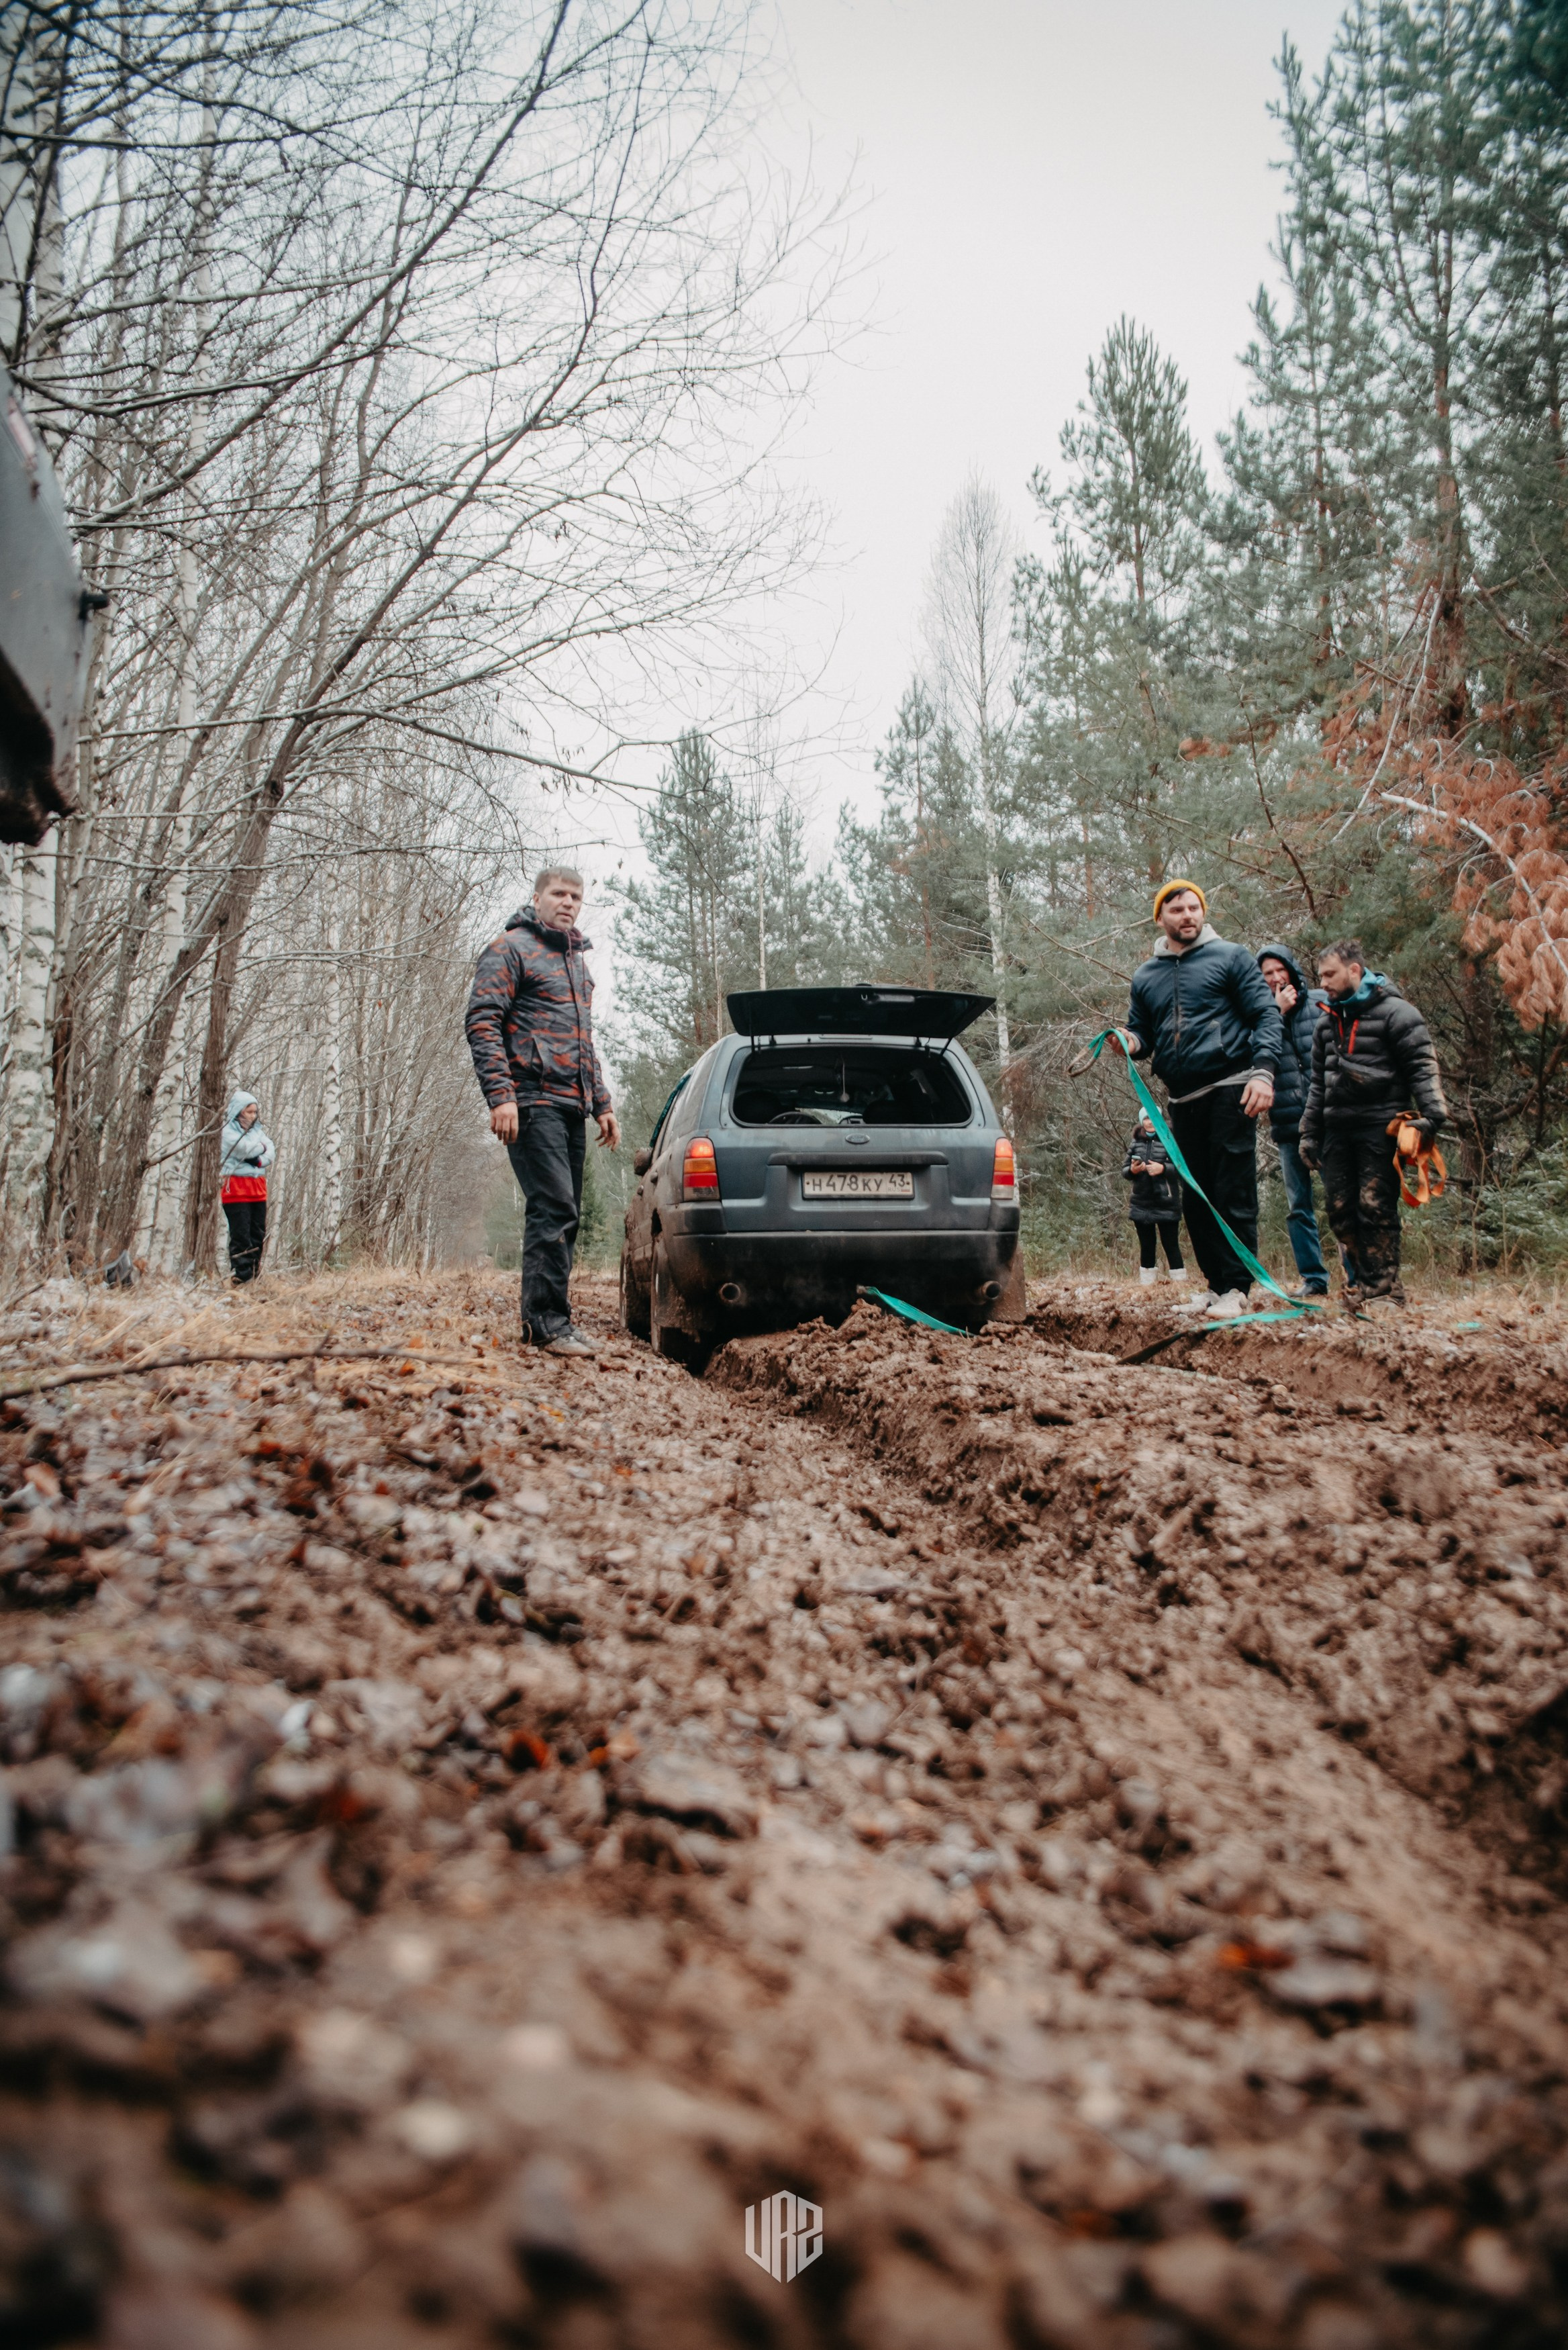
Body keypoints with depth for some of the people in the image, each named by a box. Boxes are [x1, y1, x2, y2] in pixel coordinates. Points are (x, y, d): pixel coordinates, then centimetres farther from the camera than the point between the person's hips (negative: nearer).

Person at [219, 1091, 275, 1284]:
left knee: (259, 1234, 7)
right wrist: (261, 1147, 2)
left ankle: (254, 1274, 14)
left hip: (258, 1187, 6)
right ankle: (241, 1276, -7)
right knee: (241, 1235, -8)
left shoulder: (258, 1129, 16)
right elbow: (244, 1148, -16)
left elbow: (271, 1153, 5)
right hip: (236, 1186, -6)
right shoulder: (229, 1130, -2)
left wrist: (259, 1161, -14)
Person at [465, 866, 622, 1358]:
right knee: (554, 1209, -15)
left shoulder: (577, 963, 25)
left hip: (571, 1107, 8)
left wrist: (602, 1104, 22)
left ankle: (541, 1322, 13)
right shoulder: (511, 948, 0)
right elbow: (481, 1022, -10)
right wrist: (500, 1095, -21)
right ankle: (549, 1324, -13)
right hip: (534, 1101, -8)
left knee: (563, 1216, 7)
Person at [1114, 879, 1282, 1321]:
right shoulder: (1145, 976, 15)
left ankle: (1236, 1288, -6)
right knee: (1195, 1198, 8)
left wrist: (1263, 1070, -17)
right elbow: (1142, 1034, 20)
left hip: (1230, 1089, -5)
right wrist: (1131, 1042, -5)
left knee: (1234, 1194, -8)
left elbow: (1267, 1016, -3)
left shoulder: (1230, 957, 2)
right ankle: (1215, 1283, 18)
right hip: (1184, 1099, 6)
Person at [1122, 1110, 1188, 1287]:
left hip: (1167, 1204, -4)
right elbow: (1124, 1169, 13)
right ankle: (1147, 1284, 16)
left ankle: (1180, 1283, 1)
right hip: (1141, 1205, 4)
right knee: (1147, 1246, 10)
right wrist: (1132, 1170, -8)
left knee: (1171, 1246, -2)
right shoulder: (1135, 1143, 9)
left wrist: (1163, 1169, -20)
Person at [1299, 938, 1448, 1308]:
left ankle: (1384, 1286, -4)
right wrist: (1309, 1133, 19)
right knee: (1340, 1210, 4)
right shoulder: (1328, 1021, 18)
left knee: (1376, 1208, -10)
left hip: (1380, 1128, -7)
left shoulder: (1395, 1013, -4)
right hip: (1337, 1131, 7)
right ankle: (1359, 1281, 13)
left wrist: (1431, 1116, -21)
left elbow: (1423, 1068, -9)